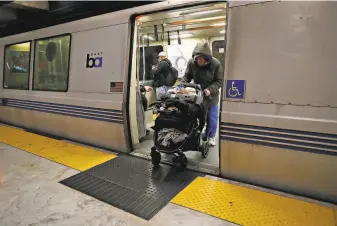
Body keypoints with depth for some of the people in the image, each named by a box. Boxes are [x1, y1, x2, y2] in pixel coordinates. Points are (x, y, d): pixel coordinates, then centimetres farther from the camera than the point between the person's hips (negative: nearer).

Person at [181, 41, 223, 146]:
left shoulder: (216, 64, -19)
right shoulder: (191, 62, -14)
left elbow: (220, 81, -14)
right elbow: (187, 76, -1)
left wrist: (210, 89, -29)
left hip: (211, 96, -1)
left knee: (212, 119, 12)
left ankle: (211, 136, 36)